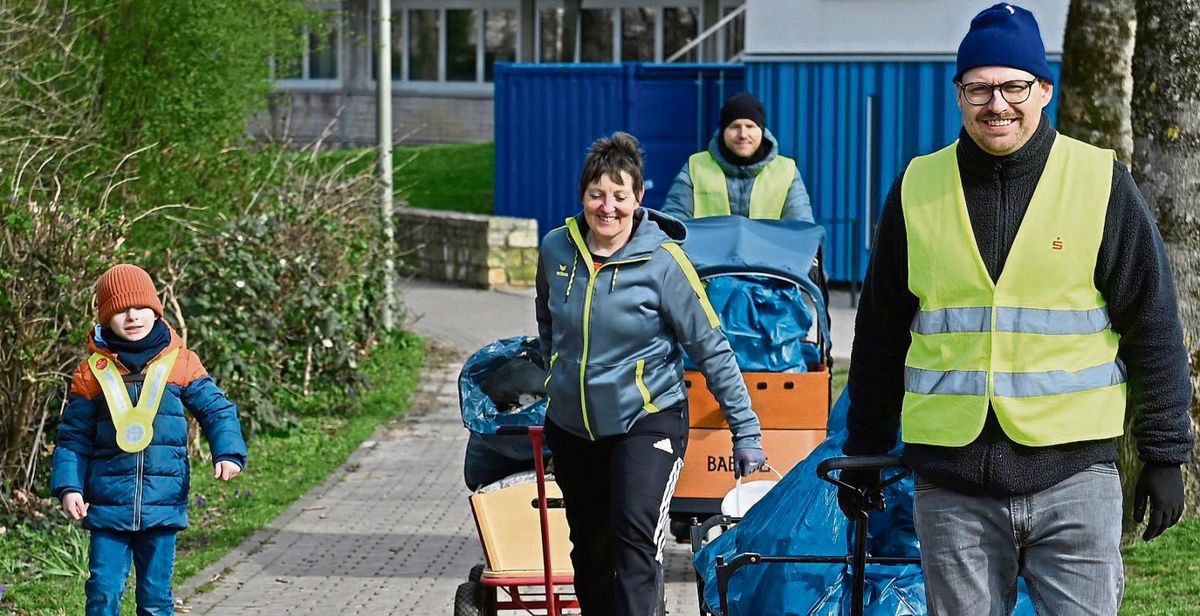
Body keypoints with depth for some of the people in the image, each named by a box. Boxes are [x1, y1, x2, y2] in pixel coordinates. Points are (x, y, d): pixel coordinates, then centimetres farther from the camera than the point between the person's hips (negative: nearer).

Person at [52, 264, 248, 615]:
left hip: (163, 504, 1)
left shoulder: (180, 363, 3)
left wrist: (228, 453, -13)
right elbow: (74, 438, 6)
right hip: (108, 505, 0)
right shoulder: (93, 371, 2)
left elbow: (216, 410, 4)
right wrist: (68, 487, -5)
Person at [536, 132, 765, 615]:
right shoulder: (556, 249, -3)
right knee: (590, 552, 13)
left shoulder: (662, 261, -15)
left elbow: (712, 348, -11)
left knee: (635, 537, -22)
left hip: (647, 421, -5)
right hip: (571, 426, 5)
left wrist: (745, 430, -11)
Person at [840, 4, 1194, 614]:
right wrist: (865, 453, 15)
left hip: (1073, 472, -2)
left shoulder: (1101, 182, 0)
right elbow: (880, 334, 14)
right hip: (951, 483, 2)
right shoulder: (918, 189, 6)